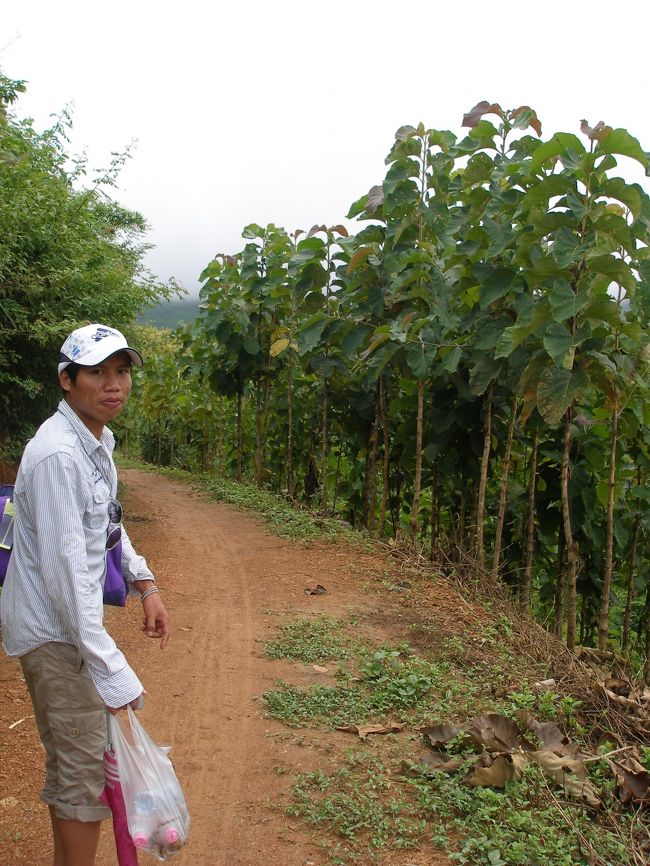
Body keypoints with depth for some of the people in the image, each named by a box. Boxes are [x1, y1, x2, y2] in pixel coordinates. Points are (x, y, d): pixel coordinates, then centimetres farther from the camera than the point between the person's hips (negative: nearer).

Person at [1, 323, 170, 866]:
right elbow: (65, 570, -30)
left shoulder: (98, 440, 6)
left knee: (69, 762, 22)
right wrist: (112, 674, -30)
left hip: (73, 620, 10)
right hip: (53, 631, -10)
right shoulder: (58, 454, -26)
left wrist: (145, 584, 13)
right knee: (87, 771, -1)